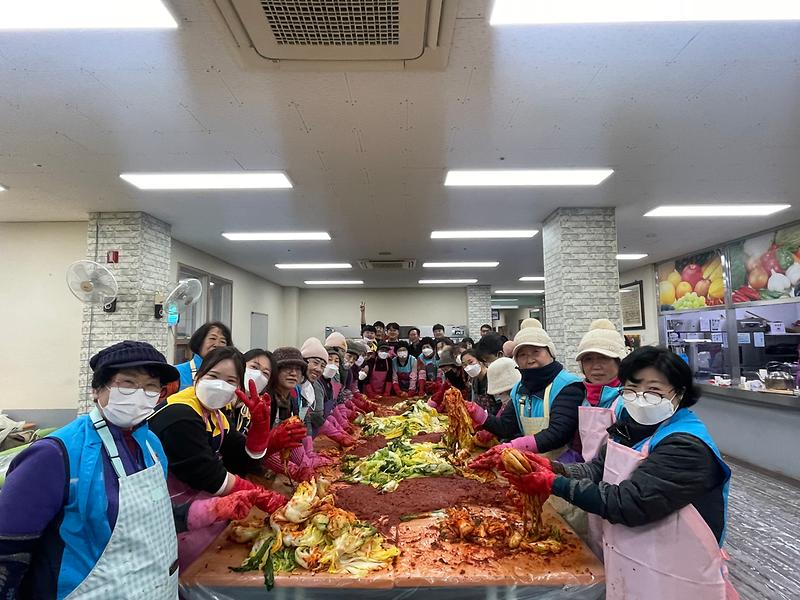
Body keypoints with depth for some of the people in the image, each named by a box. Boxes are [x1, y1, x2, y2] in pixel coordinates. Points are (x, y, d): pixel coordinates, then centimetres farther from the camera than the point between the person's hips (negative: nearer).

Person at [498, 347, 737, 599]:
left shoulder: (686, 447, -24)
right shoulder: (631, 426, 2)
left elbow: (629, 503, -29)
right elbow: (596, 470, -4)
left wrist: (554, 484, -28)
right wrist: (551, 468, -22)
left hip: (673, 579, -7)